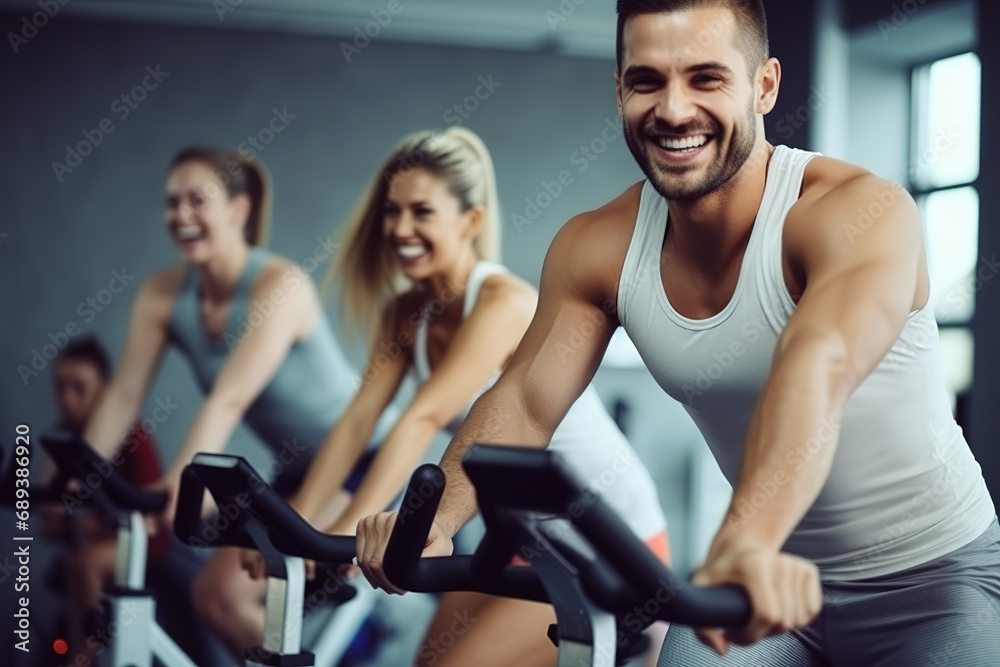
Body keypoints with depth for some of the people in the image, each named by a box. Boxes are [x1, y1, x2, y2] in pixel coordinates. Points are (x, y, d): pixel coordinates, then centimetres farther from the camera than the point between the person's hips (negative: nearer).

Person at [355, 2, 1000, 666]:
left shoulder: (859, 211, -24)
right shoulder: (597, 248, -7)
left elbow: (818, 367, -42)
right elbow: (525, 400, -11)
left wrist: (748, 544, -59)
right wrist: (432, 519, -30)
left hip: (935, 579, -4)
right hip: (772, 577, 4)